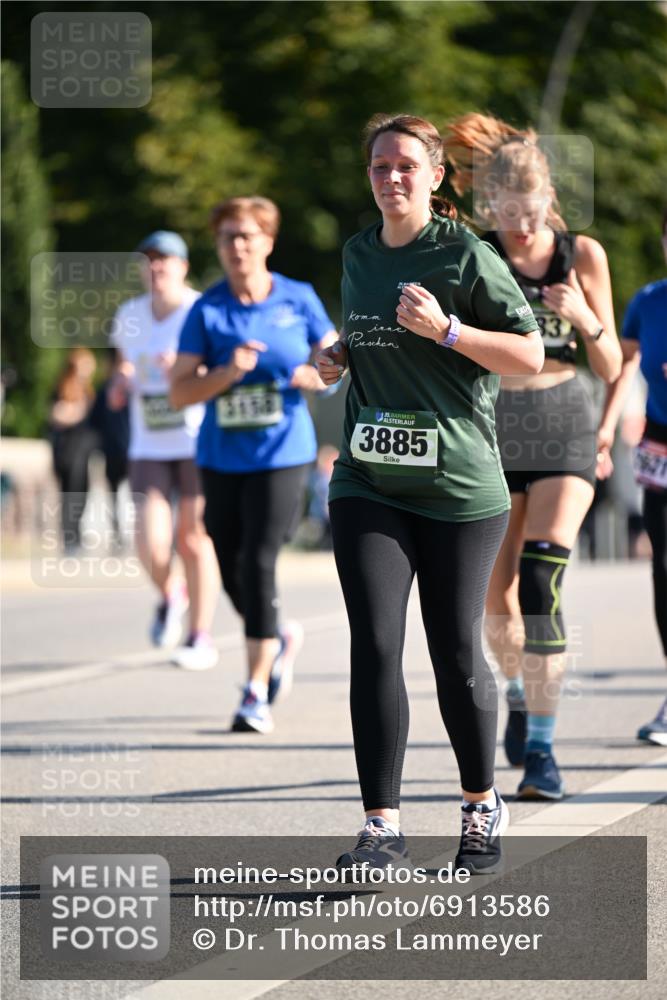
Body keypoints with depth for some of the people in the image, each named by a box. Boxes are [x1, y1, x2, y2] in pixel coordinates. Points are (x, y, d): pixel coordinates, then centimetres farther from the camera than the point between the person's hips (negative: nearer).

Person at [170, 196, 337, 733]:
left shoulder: (298, 300, 1)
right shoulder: (206, 310, 0)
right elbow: (180, 391, -3)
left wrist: (309, 376, -9)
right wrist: (229, 372, -19)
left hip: (282, 453, -3)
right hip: (221, 458, 3)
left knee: (258, 562, -14)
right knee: (231, 569, 7)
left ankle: (257, 692, -8)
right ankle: (281, 638, 39)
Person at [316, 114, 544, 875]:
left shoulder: (465, 255, -6)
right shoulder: (358, 254, 12)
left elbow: (530, 356, -8)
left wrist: (446, 330, -19)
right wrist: (340, 358, 9)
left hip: (459, 489, -4)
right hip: (369, 487, 4)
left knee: (456, 654, 3)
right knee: (374, 647, -7)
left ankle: (480, 806, 24)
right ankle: (382, 825, -4)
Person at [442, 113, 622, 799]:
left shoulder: (581, 255, 0)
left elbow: (611, 368, 3)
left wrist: (584, 318, -15)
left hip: (562, 429, -1)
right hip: (490, 431, 1)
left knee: (541, 585, -16)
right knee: (498, 600, 1)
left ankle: (540, 749, -13)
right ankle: (517, 693, 34)